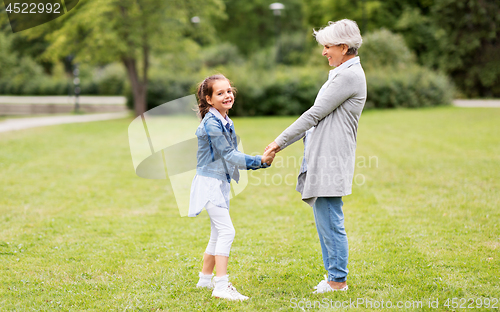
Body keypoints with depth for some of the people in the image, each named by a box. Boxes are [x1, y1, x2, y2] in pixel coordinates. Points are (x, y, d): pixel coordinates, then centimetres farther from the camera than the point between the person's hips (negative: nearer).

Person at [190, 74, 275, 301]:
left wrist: (261, 160, 7)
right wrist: (259, 161, -22)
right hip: (209, 182, -10)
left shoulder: (226, 122, 11)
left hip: (221, 183, 10)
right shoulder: (211, 123, -18)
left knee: (218, 233, 17)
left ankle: (205, 278, 31)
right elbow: (228, 155, -20)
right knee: (226, 231, -16)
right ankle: (221, 286, -17)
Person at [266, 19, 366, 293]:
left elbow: (315, 114, -14)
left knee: (330, 221, -6)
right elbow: (317, 118, 21)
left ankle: (338, 280, 2)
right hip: (320, 158, 10)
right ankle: (333, 275, 22)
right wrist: (282, 144, 16)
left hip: (331, 160, -10)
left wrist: (281, 140, -8)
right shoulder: (341, 74, 20)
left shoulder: (350, 76, -13)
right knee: (324, 220, 14)